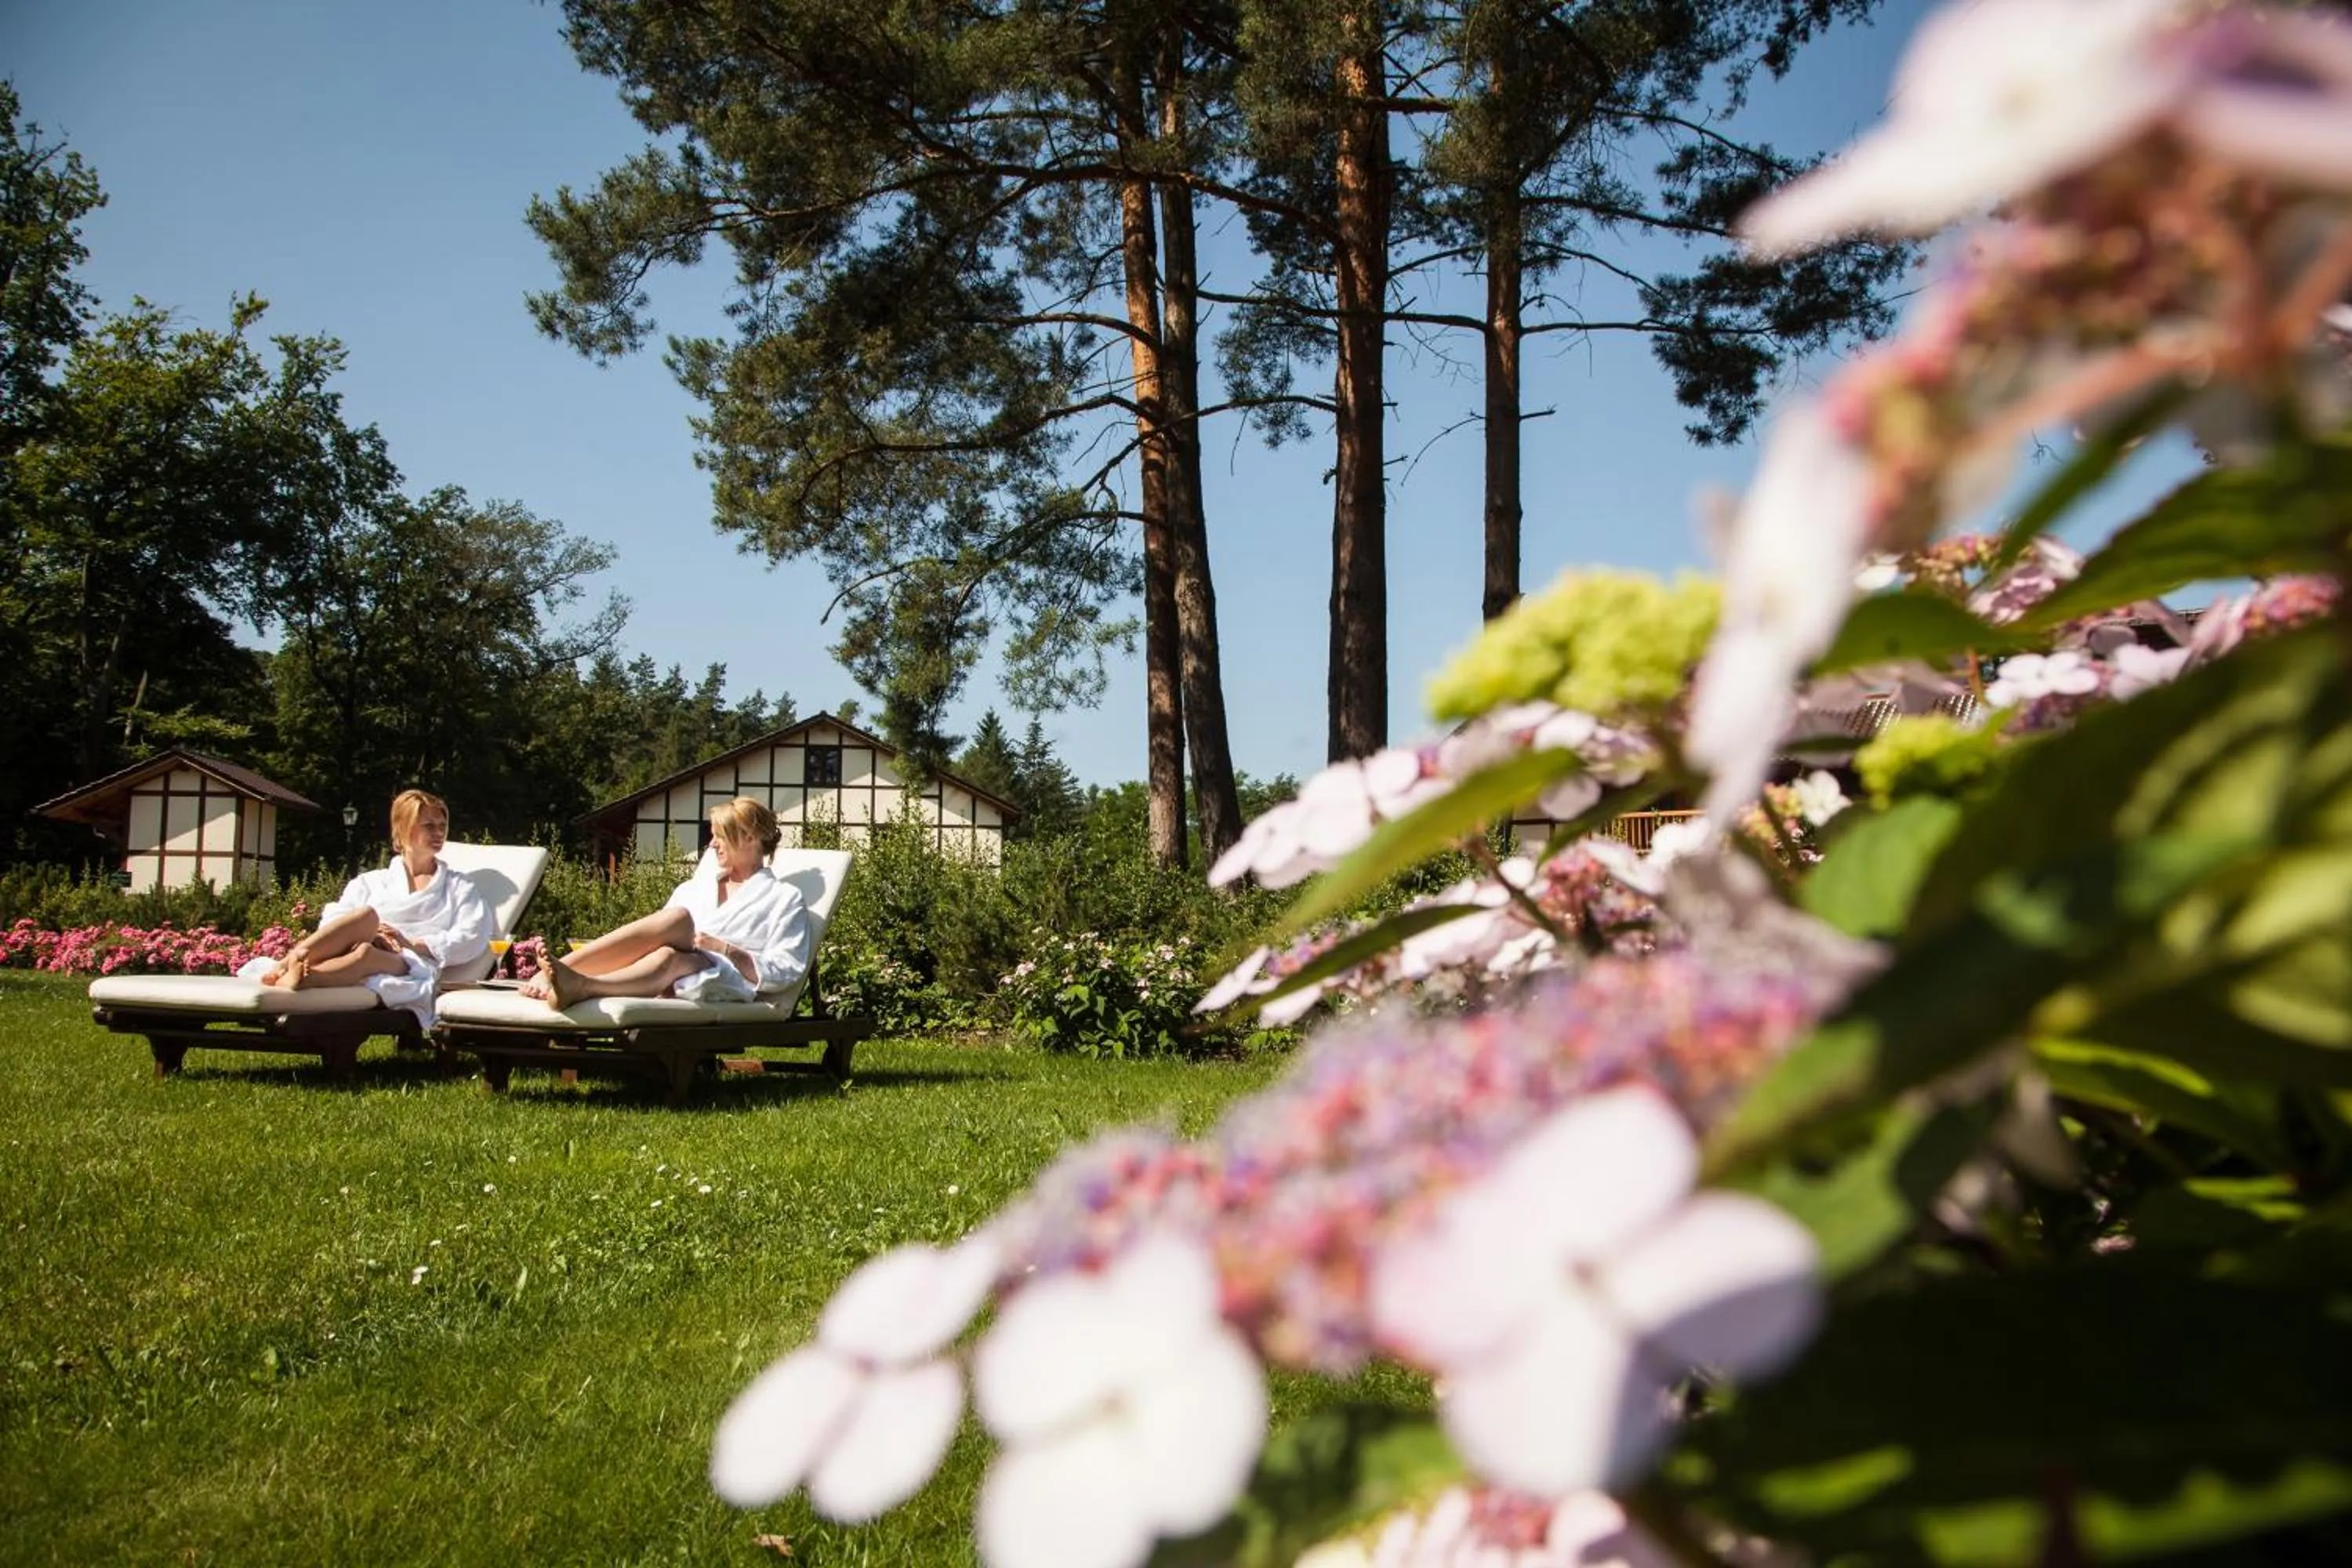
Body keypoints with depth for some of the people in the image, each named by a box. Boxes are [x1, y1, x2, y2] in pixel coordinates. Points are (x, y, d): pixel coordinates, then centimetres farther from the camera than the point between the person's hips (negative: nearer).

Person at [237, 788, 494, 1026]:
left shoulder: (460, 887, 24)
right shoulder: (371, 882, 28)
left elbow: (472, 939, 6)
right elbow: (331, 920, 10)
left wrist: (412, 944, -9)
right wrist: (366, 932, -13)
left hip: (409, 968, -2)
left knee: (367, 954, -37)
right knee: (366, 916, -32)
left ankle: (298, 978, -59)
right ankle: (291, 962, -49)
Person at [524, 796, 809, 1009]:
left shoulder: (784, 898, 14)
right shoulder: (693, 887, 30)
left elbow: (785, 973, 1)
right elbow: (657, 935, 20)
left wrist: (724, 949, -10)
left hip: (725, 984, -3)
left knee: (670, 956, -35)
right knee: (678, 919, -28)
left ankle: (582, 986, -62)